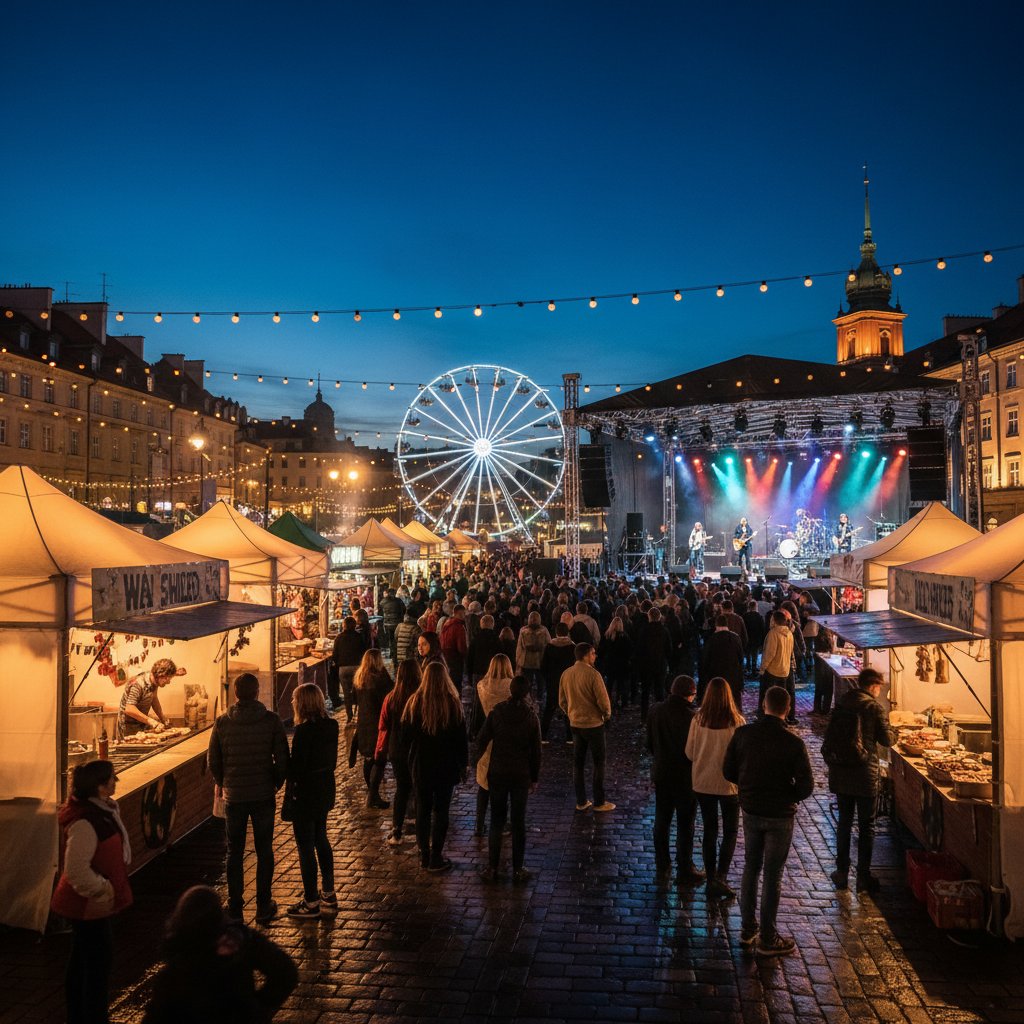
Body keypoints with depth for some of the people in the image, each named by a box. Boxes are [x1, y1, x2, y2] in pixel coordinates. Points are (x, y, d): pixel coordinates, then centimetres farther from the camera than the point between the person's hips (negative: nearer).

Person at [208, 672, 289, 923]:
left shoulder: (222, 722, -7)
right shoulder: (271, 721, -11)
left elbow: (213, 761, 0)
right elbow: (282, 758, -8)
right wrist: (276, 784, 9)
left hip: (233, 796, 1)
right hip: (264, 796, -1)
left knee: (234, 852, 13)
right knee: (264, 851, 11)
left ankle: (235, 907, 19)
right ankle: (264, 907, 16)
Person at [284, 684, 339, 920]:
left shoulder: (304, 730, -23)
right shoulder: (331, 725, 0)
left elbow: (296, 767, -20)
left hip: (306, 793, -8)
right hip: (326, 789, 8)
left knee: (305, 847, 5)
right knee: (321, 841, 21)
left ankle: (311, 903, 16)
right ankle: (329, 896, 29)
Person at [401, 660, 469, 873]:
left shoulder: (415, 702, -9)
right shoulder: (453, 703, -14)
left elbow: (406, 735, -1)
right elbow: (461, 737, -7)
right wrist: (463, 764, 5)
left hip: (420, 765, 2)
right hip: (446, 765, -2)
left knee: (423, 809, 15)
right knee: (441, 810, 7)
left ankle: (424, 855, 24)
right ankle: (436, 858, 12)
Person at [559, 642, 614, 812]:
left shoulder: (566, 674, -1)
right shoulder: (592, 674, -21)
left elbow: (562, 701, 7)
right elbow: (603, 700, -18)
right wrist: (607, 714, 1)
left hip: (575, 724, 6)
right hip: (593, 724, -6)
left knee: (578, 762, 13)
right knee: (599, 762, 8)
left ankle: (581, 801, 19)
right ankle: (599, 802, 13)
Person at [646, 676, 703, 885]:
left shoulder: (655, 711, -6)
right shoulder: (690, 717, -24)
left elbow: (649, 743, 4)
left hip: (661, 774, 5)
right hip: (685, 776, -5)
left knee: (662, 821, 17)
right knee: (685, 825, 9)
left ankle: (662, 867, 27)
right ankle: (685, 871, 18)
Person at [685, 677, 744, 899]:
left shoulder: (698, 720, -12)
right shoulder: (736, 722, -17)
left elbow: (689, 753, -4)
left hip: (703, 783, 2)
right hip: (729, 783, -2)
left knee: (709, 830, 16)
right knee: (730, 832, 14)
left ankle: (711, 879, 20)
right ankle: (721, 878, 3)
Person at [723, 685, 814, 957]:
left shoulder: (743, 734, -9)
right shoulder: (793, 743, -19)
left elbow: (728, 771, -2)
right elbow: (806, 786, -15)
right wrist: (788, 796, 4)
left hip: (750, 811, 3)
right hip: (780, 816, -3)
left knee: (750, 868, 19)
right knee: (772, 875, 8)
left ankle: (747, 930, 29)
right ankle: (767, 939, 19)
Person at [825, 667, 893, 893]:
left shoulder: (841, 705, 4)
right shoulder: (875, 708, -10)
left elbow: (829, 739, 5)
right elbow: (887, 740, -6)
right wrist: (891, 733, 15)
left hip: (839, 773, 4)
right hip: (865, 774, -4)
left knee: (844, 822, 15)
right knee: (866, 826, 8)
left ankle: (842, 873, 20)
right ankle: (863, 877, 12)